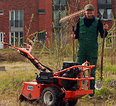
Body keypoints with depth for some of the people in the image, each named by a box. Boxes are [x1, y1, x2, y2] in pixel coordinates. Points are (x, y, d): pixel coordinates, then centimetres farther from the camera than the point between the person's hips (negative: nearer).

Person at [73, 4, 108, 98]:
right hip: (81, 50, 1)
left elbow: (103, 35, 0)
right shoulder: (80, 21, 6)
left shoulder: (97, 21, 2)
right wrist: (74, 35, -11)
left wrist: (105, 30, -20)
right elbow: (77, 35, 11)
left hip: (93, 51, -1)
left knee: (92, 72, 2)